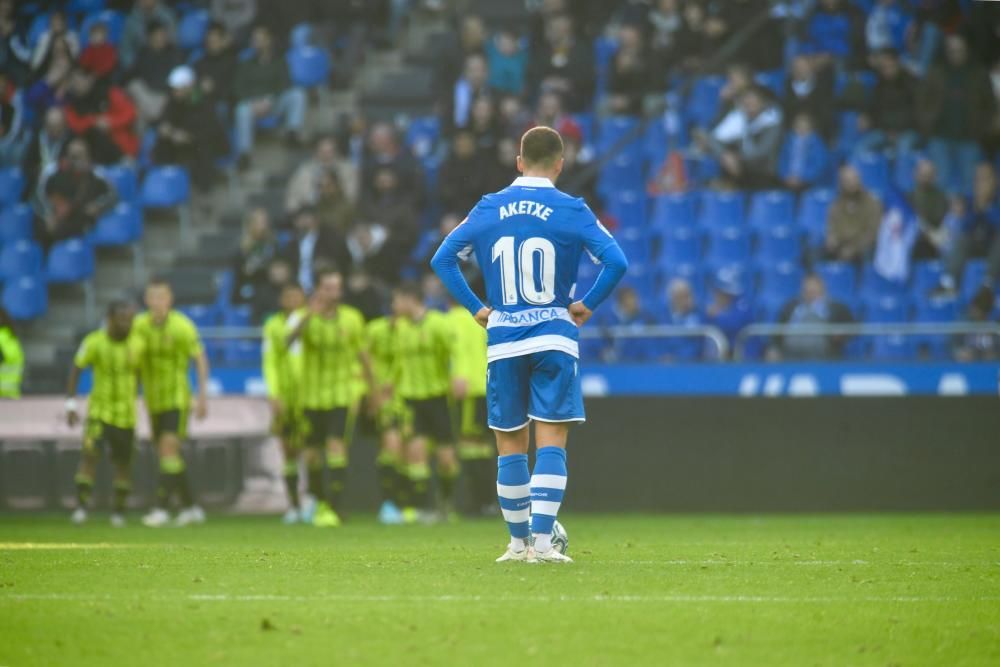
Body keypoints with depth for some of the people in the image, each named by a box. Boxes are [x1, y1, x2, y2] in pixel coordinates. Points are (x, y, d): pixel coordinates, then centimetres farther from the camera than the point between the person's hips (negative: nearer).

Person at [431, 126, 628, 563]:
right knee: (551, 442, -3)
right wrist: (588, 305, 0)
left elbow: (442, 259, 9)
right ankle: (542, 540, -13)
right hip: (555, 336, -2)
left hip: (503, 341, 2)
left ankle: (519, 543, 17)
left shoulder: (488, 209, 5)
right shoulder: (571, 211, -3)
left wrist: (477, 308, 11)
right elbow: (616, 262, -11)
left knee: (510, 445, 11)